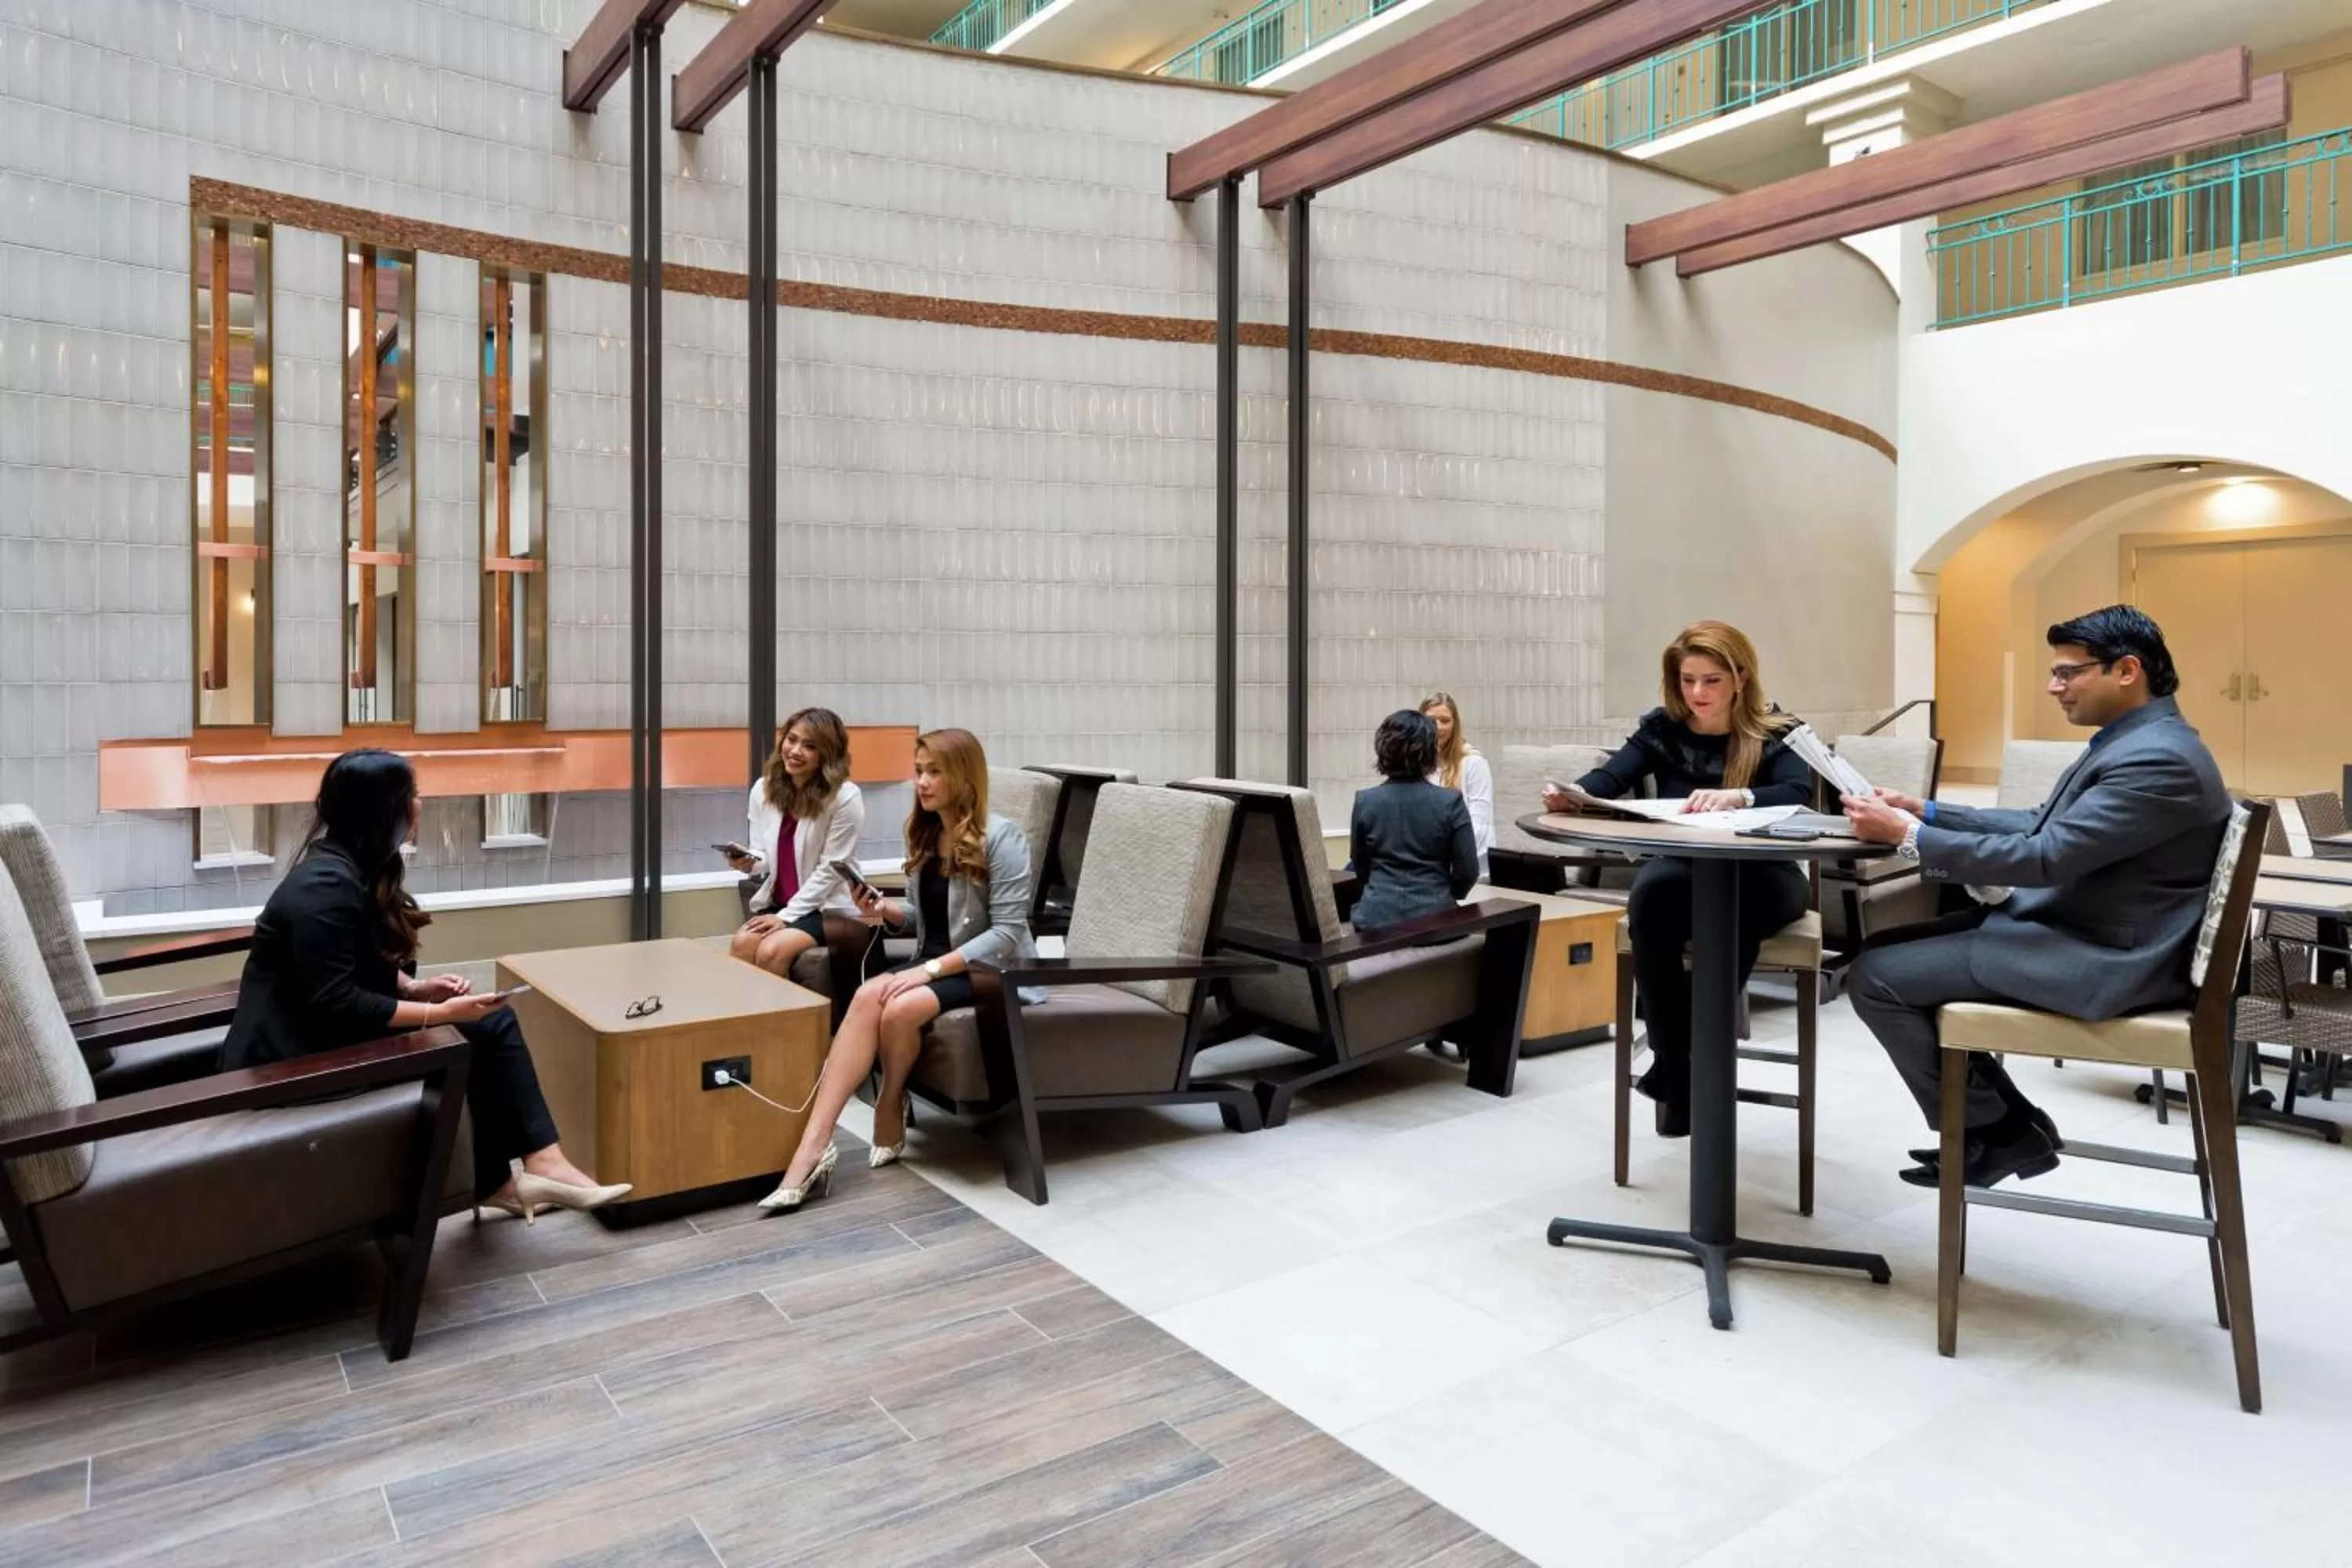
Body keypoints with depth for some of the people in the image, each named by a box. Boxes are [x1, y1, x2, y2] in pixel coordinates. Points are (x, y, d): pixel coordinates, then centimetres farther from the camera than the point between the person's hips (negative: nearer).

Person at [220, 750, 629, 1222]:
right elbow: (336, 1005, -27)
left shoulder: (358, 868, 7)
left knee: (492, 1024, -4)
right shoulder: (326, 885, -24)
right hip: (296, 1056, -9)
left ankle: (498, 1179, -3)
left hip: (332, 1034, 9)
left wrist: (416, 988, -2)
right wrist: (439, 1013, -22)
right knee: (466, 1040, -16)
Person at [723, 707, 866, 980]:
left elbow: (830, 870, -13)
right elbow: (764, 855, 11)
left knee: (771, 952, -28)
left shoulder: (845, 797, -15)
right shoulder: (763, 789, 3)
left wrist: (787, 917, -15)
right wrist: (749, 862, -15)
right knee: (741, 945, -24)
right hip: (774, 902, 5)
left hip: (828, 907, -5)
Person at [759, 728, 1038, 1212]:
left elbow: (1007, 933, -18)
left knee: (900, 1009, -32)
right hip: (935, 962, 6)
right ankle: (811, 1150, -32)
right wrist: (886, 910, -4)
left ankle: (889, 1118, -3)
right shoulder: (923, 835, 9)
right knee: (867, 997, -26)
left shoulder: (1000, 838, -13)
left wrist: (932, 969, -23)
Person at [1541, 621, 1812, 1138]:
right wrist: (1570, 795, -31)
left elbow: (1798, 794, -17)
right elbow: (1609, 779, -8)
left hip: (1760, 875, -1)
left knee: (1738, 905, -38)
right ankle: (1677, 1067, -24)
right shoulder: (1661, 728, 8)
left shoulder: (1776, 733, 2)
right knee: (1653, 892, -35)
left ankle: (1686, 1054, -22)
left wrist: (1738, 796, -38)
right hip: (1681, 870, 2)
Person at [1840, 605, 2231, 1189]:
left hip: (2099, 959, -11)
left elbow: (2044, 858, -27)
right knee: (1887, 951, 10)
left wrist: (1908, 835, -23)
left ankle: (1997, 1130, 5)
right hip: (2068, 928, 11)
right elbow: (2041, 828, 17)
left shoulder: (2160, 759, -21)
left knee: (1874, 979, -13)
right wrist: (1926, 810, 6)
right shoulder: (2132, 741, 13)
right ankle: (1998, 1121, 14)